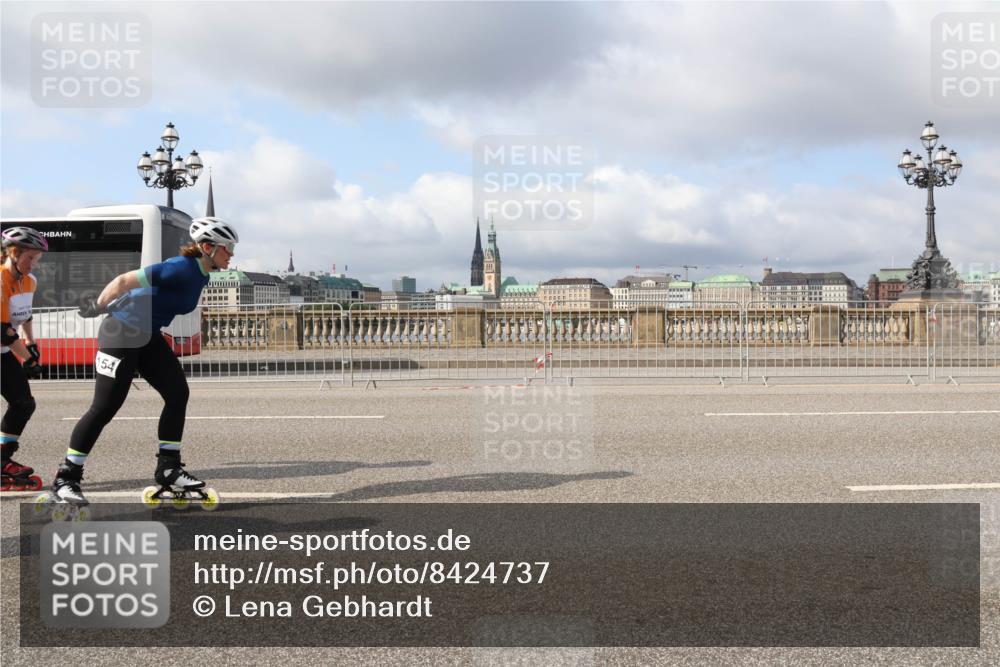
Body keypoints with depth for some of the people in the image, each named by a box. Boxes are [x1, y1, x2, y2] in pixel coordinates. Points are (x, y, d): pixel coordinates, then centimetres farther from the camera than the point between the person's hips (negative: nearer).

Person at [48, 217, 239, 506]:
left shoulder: (200, 274, 4)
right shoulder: (182, 269, -25)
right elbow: (124, 280, -26)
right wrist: (97, 307, -16)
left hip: (149, 336, 9)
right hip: (121, 333, -9)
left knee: (178, 393, 0)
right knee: (104, 408, -5)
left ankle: (168, 469, 8)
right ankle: (65, 479, 6)